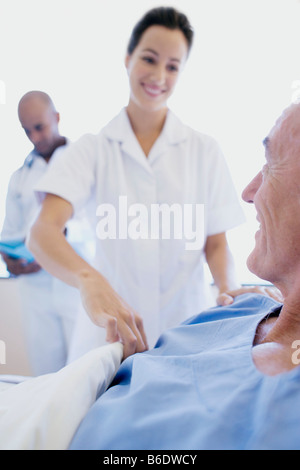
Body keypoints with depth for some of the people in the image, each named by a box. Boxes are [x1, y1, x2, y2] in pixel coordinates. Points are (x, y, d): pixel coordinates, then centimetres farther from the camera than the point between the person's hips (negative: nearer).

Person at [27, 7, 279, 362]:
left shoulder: (204, 151, 4)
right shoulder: (94, 149, -2)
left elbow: (216, 243, 4)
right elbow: (43, 231, -16)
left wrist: (229, 289, -17)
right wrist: (89, 280, -36)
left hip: (188, 330, 1)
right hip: (110, 332, 0)